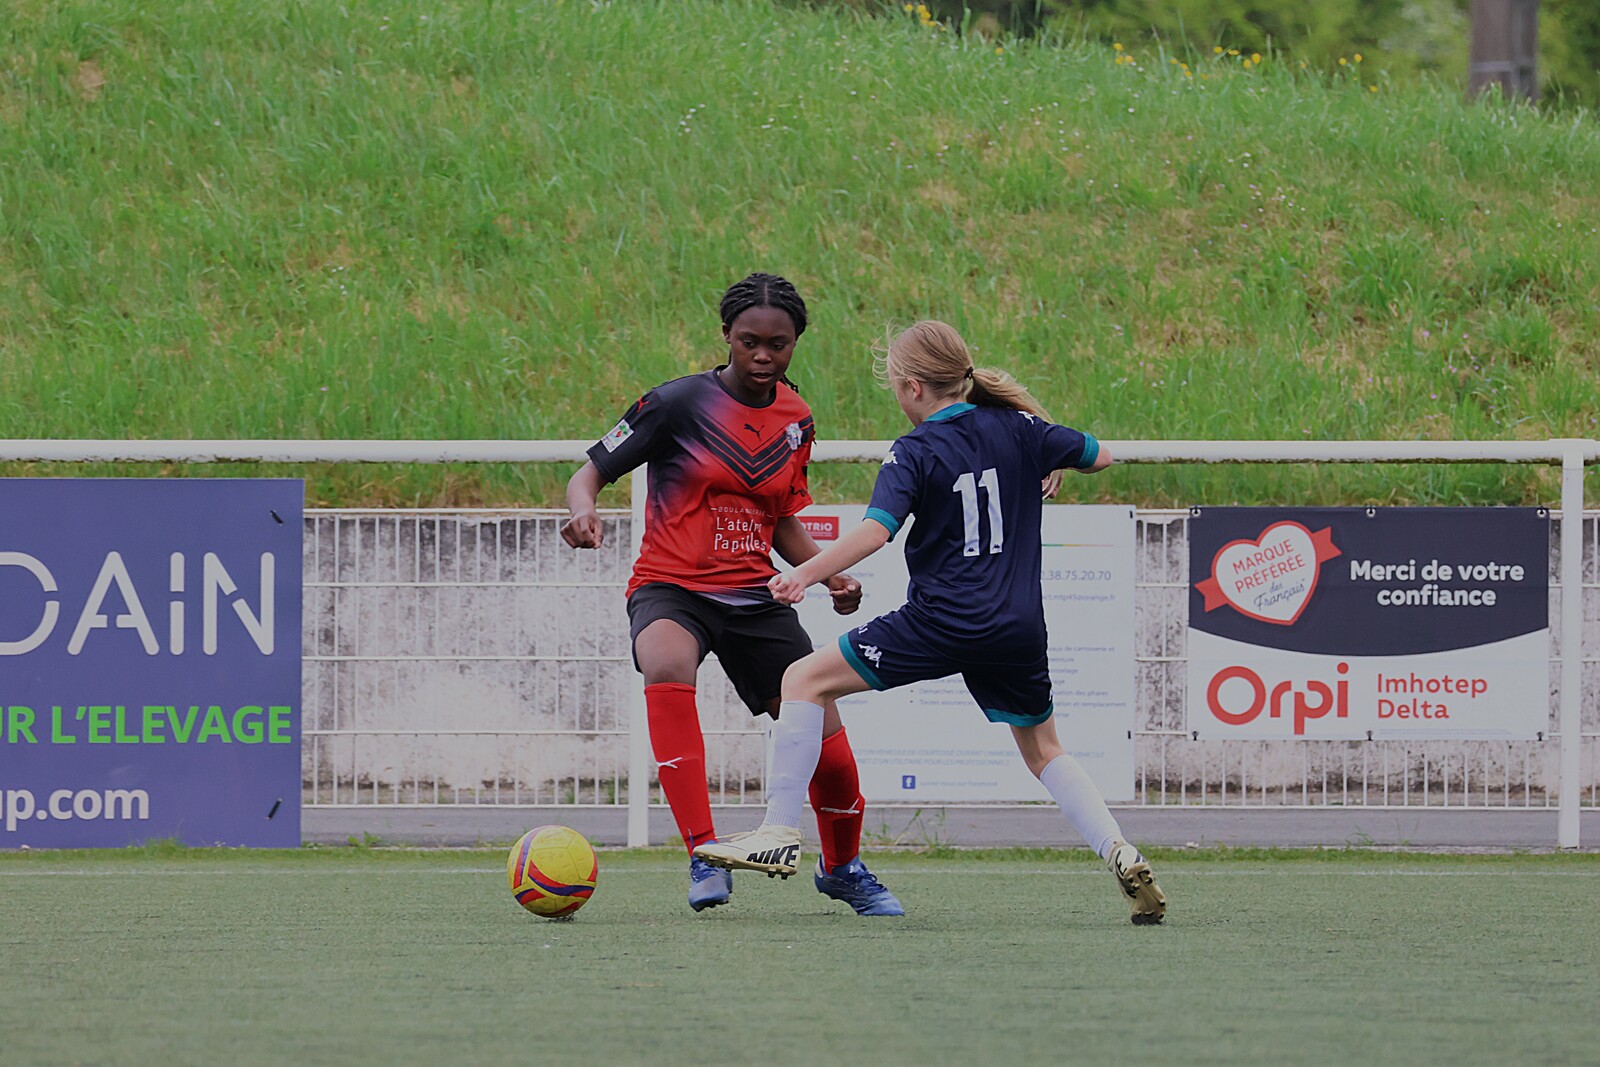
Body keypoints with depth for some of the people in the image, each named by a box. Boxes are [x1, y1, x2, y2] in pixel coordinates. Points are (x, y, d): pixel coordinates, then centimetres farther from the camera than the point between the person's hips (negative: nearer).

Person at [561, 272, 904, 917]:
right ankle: (703, 854, -36)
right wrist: (583, 512, -29)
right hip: (670, 589, -4)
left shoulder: (796, 419, 7)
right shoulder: (678, 403, -9)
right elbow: (590, 473, -6)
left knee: (830, 749, -3)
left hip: (755, 597, 4)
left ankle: (843, 868, 30)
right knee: (667, 665, -40)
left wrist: (830, 573, 2)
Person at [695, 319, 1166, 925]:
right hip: (1018, 630, 5)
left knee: (807, 681, 4)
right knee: (1043, 751, 24)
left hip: (940, 624, -5)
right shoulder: (1018, 429, 7)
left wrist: (807, 574, -21)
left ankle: (780, 834, -2)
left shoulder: (913, 454, -7)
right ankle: (1122, 857, 6)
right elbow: (1099, 457, 19)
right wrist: (1052, 468, 38)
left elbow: (875, 531, -20)